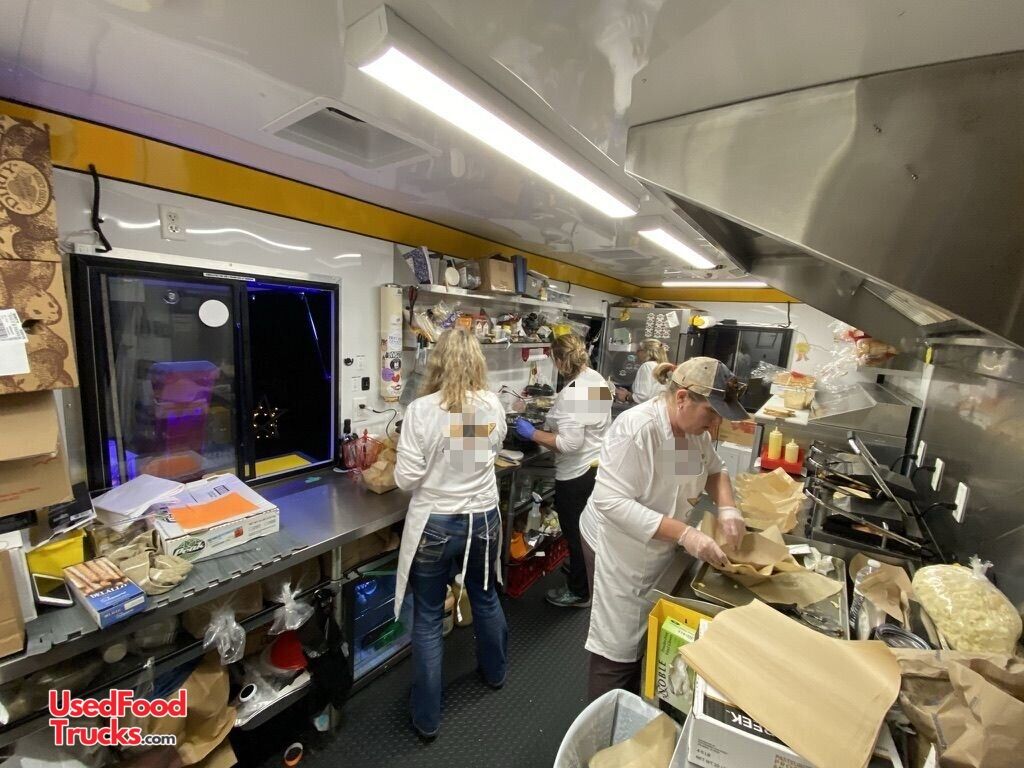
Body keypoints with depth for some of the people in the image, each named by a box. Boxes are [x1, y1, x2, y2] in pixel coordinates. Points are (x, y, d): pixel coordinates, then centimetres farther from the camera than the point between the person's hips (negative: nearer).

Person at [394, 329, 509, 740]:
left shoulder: (422, 410, -20)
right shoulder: (493, 405, -7)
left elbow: (406, 479, -16)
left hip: (435, 525, -4)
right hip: (484, 519, 4)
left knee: (428, 620, 16)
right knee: (486, 598, 28)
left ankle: (427, 719, 34)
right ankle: (495, 671, 54)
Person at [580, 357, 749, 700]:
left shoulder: (694, 425, -4)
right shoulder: (636, 428, -31)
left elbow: (714, 468, 12)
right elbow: (612, 501, -32)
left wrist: (727, 507, -8)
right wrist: (685, 534, -33)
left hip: (660, 549, 8)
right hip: (620, 552, -8)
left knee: (647, 640, 24)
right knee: (618, 650, 6)